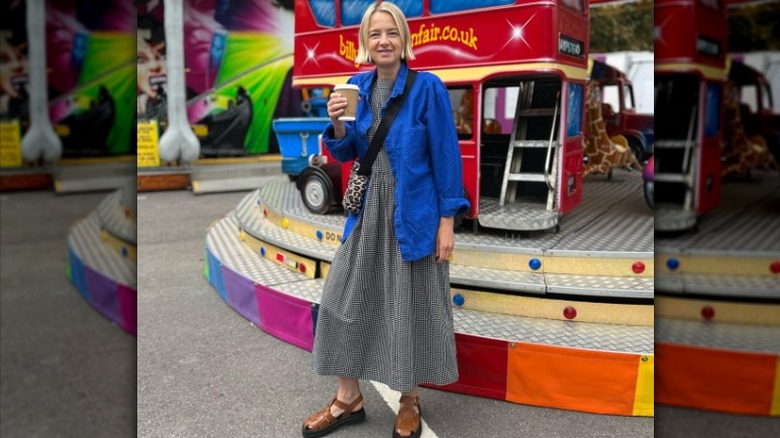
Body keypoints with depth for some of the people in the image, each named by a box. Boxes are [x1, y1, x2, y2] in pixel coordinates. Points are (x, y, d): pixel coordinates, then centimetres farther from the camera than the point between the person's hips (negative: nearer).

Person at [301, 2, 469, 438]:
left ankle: (410, 401, 29)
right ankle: (349, 400, 26)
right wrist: (337, 122, -10)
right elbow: (346, 153, 11)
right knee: (345, 301, 7)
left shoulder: (427, 87, -10)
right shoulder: (358, 85, 5)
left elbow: (446, 156, -10)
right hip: (368, 214, 5)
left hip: (413, 216, -5)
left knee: (412, 308, 7)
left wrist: (447, 220, -12)